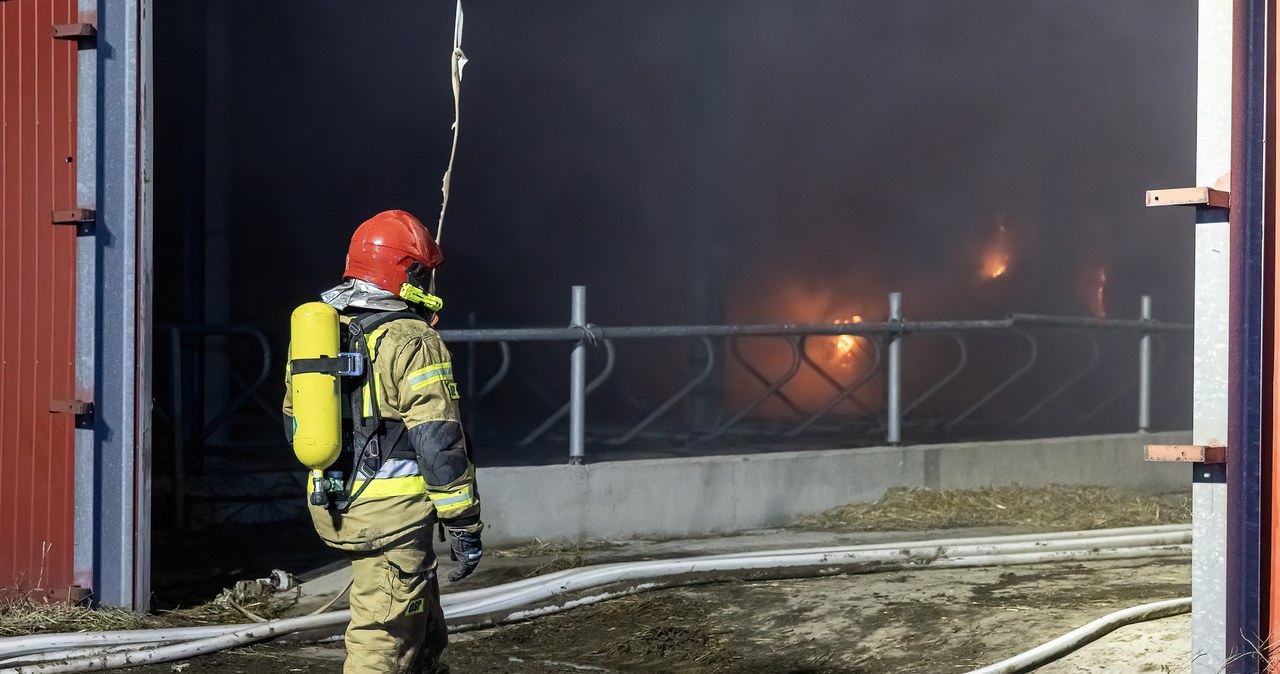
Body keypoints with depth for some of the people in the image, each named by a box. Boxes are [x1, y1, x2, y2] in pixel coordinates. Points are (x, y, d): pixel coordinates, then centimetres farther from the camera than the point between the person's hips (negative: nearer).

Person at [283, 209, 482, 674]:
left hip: (334, 509, 8)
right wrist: (465, 525, -10)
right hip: (393, 513, -8)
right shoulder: (412, 342, -13)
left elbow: (295, 423, 20)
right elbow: (438, 444, -16)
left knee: (424, 632, 21)